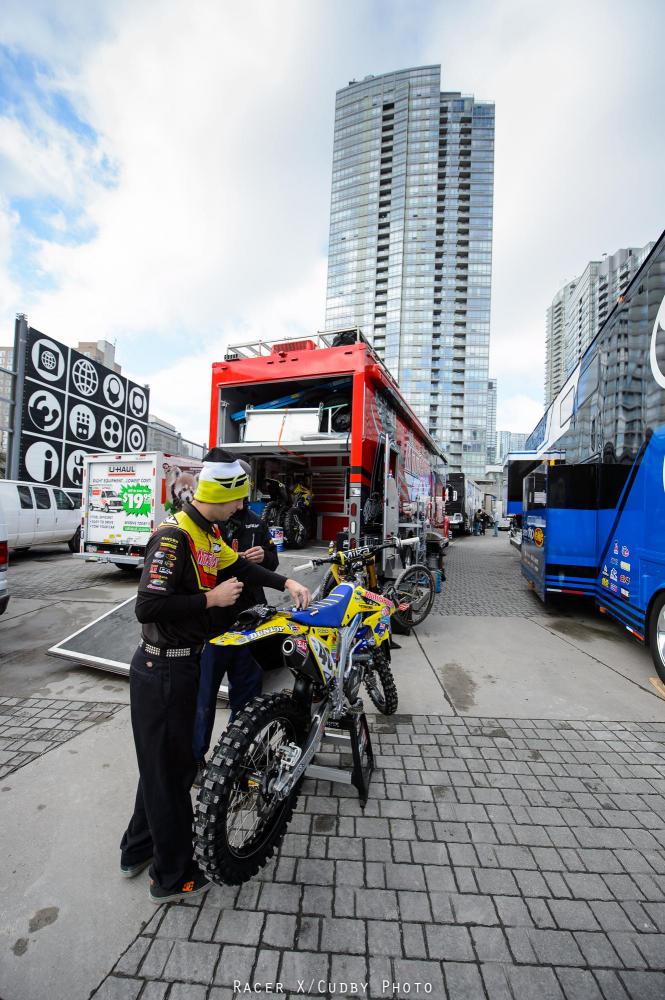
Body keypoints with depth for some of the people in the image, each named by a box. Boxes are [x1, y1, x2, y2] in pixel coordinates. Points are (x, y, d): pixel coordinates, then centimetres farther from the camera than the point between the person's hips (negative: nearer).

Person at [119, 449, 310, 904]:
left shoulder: (208, 533, 4)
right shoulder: (174, 536, -25)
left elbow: (238, 566, 13)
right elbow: (148, 607, -29)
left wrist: (287, 582, 3)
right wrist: (212, 599, -21)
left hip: (181, 664, 9)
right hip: (163, 671, -9)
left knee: (165, 761, 25)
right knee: (170, 768, 10)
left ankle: (138, 849, 48)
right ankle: (173, 876, 33)